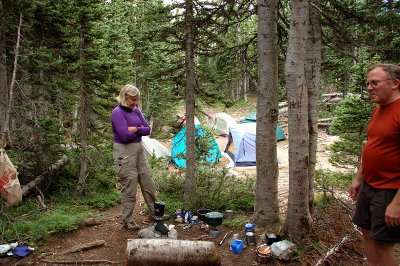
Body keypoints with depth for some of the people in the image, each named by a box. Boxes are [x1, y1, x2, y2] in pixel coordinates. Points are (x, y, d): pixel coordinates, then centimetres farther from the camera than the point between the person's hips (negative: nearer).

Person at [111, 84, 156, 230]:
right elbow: (125, 136, -22)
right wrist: (140, 130, -5)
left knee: (148, 184, 15)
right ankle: (128, 221, 18)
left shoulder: (136, 111, 9)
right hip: (124, 152, -7)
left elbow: (148, 129, 3)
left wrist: (135, 129, -15)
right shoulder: (117, 113, -14)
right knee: (129, 189, 2)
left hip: (139, 150, 8)